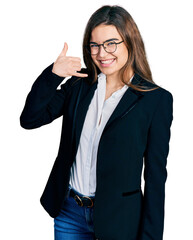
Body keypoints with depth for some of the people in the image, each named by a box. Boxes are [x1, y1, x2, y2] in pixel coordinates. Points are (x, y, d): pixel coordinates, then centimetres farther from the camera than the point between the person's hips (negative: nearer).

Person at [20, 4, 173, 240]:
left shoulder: (157, 99, -10)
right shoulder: (79, 83, 2)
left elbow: (156, 175, -9)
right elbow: (29, 119, -2)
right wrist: (52, 74, -14)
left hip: (117, 218, -3)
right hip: (68, 211, 4)